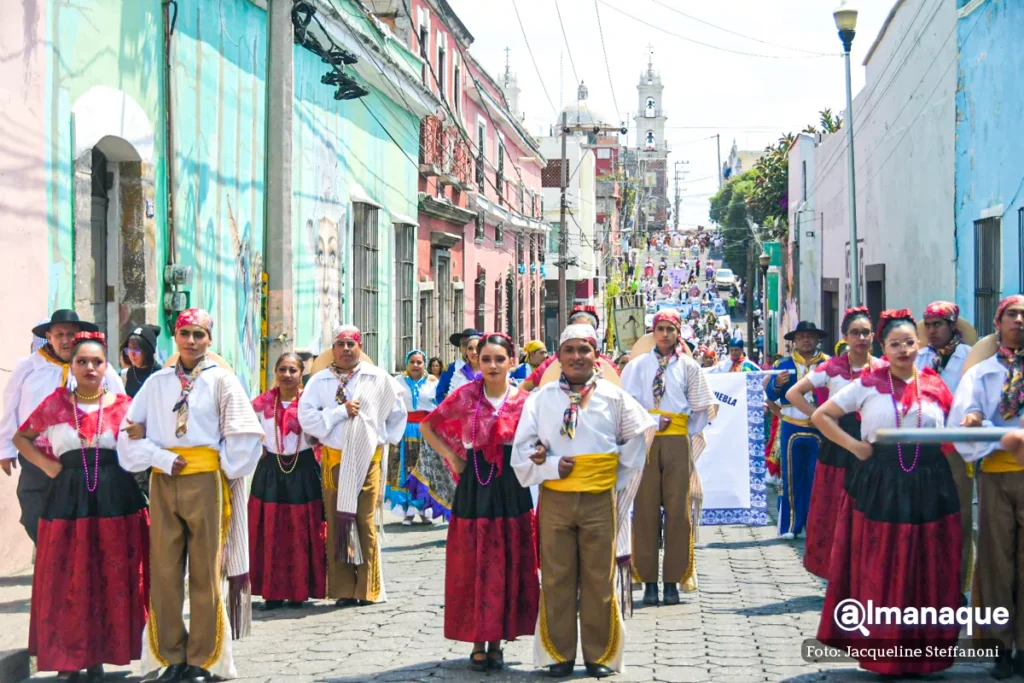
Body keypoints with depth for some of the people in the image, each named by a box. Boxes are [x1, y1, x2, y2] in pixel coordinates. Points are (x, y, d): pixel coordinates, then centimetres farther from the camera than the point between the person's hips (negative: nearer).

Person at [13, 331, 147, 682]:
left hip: (115, 498, 0)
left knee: (112, 581, 1)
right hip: (67, 498, 0)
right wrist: (47, 465, 3)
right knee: (67, 583, 0)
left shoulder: (122, 404, 6)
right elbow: (20, 438, 16)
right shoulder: (55, 403, 7)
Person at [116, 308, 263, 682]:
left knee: (206, 571, 1)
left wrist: (224, 471, -1)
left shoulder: (222, 380, 3)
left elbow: (243, 435, 2)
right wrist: (162, 460, -5)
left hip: (205, 482, -2)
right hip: (163, 482, 2)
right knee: (164, 571, 2)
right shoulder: (157, 382, 10)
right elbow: (130, 430, 7)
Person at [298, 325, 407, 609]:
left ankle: (368, 589, 3)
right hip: (334, 460, 1)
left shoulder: (378, 379, 7)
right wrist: (342, 411, -10)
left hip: (369, 460, -1)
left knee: (366, 523, -3)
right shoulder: (319, 381, 5)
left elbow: (398, 412, 19)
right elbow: (307, 418, -6)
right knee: (337, 523, 1)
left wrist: (386, 437, 12)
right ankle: (343, 589, 6)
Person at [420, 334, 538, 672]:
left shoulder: (524, 400, 1)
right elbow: (428, 426, 10)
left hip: (511, 488, 0)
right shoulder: (465, 396, 1)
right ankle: (478, 643, 11)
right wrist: (452, 457, 3)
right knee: (474, 564, 2)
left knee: (508, 565, 3)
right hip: (474, 487, 0)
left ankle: (497, 642, 14)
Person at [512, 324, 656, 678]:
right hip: (555, 499, 0)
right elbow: (522, 450, 2)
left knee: (600, 579, 4)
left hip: (600, 499, 0)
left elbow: (638, 436, 13)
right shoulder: (542, 398, 2)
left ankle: (600, 655, 15)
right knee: (557, 577, 4)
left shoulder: (613, 396, 2)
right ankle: (559, 654, 15)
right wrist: (552, 466, -13)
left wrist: (622, 483, 9)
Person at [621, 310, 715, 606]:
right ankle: (649, 581, 3)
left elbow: (701, 409, 10)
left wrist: (688, 435, 2)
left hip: (677, 444, 0)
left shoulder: (688, 367, 9)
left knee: (678, 511, 0)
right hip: (645, 441, 0)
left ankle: (673, 580, 6)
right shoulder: (637, 365, 8)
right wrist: (652, 421, -12)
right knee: (645, 510, -2)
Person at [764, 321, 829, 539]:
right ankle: (790, 525, 9)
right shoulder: (783, 364, 6)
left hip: (819, 428, -1)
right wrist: (777, 383, -17)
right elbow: (770, 395, 2)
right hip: (791, 428, 1)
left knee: (818, 478, 3)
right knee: (791, 477, 4)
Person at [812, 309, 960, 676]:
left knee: (928, 575, 5)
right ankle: (882, 652, 13)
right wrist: (853, 445, -4)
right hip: (880, 486, -2)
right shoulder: (867, 384, 1)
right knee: (879, 575, 3)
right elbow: (821, 416, 4)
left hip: (929, 488, 2)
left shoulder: (935, 386, 7)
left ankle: (925, 652, 16)